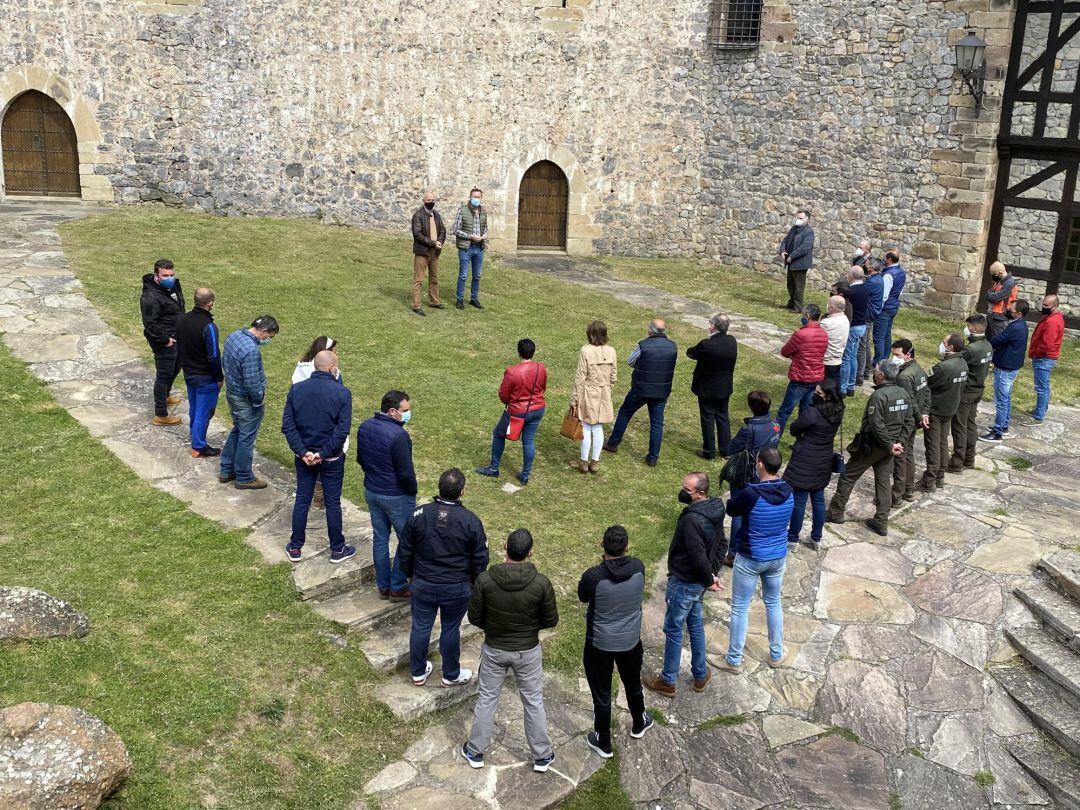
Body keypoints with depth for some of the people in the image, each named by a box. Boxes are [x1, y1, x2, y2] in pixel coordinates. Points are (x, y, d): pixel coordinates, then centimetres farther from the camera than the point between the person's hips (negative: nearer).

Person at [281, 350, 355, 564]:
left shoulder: (296, 389, -5)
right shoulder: (341, 393, -16)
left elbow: (287, 424, -7)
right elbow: (343, 430, -20)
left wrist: (302, 452, -8)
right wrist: (324, 453, -14)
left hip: (304, 457, 3)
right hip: (331, 459, -3)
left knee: (302, 501, 15)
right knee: (333, 503, 10)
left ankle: (295, 548, 26)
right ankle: (337, 550, 23)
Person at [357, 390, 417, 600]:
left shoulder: (364, 427, -2)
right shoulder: (398, 435, -27)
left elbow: (360, 459, 10)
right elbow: (406, 473, -22)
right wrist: (412, 492, -5)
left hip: (371, 492, 8)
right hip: (396, 496, -8)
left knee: (380, 538, 18)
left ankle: (383, 587, 29)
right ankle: (397, 588, 18)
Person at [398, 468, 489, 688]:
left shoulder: (419, 514, -13)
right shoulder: (471, 521, -18)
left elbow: (404, 550, -2)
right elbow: (480, 559, -8)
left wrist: (409, 574, 15)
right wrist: (473, 581, 10)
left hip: (422, 585, 2)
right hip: (457, 588, -2)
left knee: (420, 627, 18)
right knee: (450, 630, 16)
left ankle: (418, 673, 35)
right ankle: (451, 675, 34)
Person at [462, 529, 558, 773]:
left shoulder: (485, 580, -23)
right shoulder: (541, 583, -24)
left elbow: (474, 618, -11)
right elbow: (551, 620, -10)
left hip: (494, 649, 1)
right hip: (528, 651, 0)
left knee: (487, 699, 20)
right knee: (534, 702, 18)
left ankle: (475, 752, 36)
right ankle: (542, 756, 33)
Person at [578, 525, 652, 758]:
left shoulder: (593, 576, -28)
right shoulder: (638, 567, -18)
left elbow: (582, 598, -5)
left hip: (600, 645, -3)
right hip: (631, 641, 3)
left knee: (601, 693, 16)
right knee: (633, 684, 29)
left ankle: (603, 743, 33)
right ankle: (639, 724, 53)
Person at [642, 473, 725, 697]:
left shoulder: (692, 519, -31)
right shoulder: (715, 510, -2)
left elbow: (699, 556, -30)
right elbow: (721, 543, 8)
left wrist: (709, 580, -14)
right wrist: (713, 573, 5)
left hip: (683, 583, -9)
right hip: (697, 582, 9)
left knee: (673, 630, 7)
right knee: (695, 625, 23)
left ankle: (667, 682, 22)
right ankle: (701, 675, 37)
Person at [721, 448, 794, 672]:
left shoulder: (751, 494, -27)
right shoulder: (788, 491, -10)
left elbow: (731, 510, -8)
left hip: (750, 559, -5)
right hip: (778, 557, 5)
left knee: (740, 608, 9)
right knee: (773, 603, 23)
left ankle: (734, 660, 20)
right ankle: (776, 655, 36)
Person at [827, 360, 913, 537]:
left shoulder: (879, 395, -22)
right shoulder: (904, 394, 2)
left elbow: (877, 426, -25)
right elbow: (909, 421, 5)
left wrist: (890, 445, -16)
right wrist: (898, 442, 1)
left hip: (872, 445, -7)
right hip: (889, 447, 7)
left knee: (849, 476, 8)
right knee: (884, 481, 12)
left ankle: (835, 512, 17)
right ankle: (881, 523, 15)